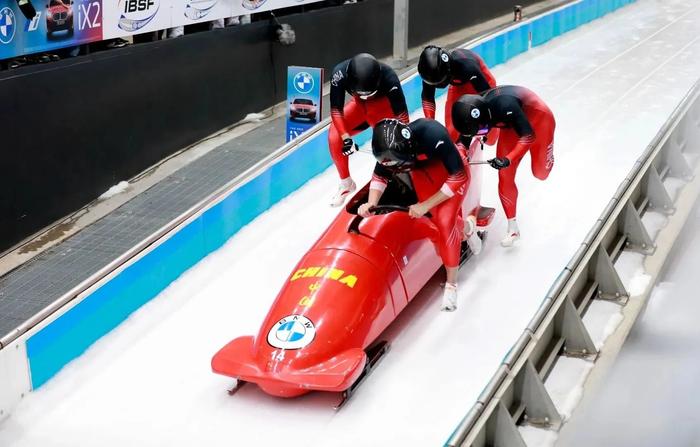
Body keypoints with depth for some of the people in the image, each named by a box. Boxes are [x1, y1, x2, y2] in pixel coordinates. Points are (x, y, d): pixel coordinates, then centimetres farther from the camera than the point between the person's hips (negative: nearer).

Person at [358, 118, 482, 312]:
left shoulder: (433, 135, -40)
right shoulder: (389, 146, -26)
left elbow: (458, 177, -28)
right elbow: (380, 176, -5)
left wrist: (426, 205, -29)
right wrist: (371, 203, -23)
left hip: (453, 170, -4)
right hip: (423, 171, 4)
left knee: (445, 222, -18)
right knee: (438, 221, -7)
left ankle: (451, 284, -3)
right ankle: (467, 227, 29)